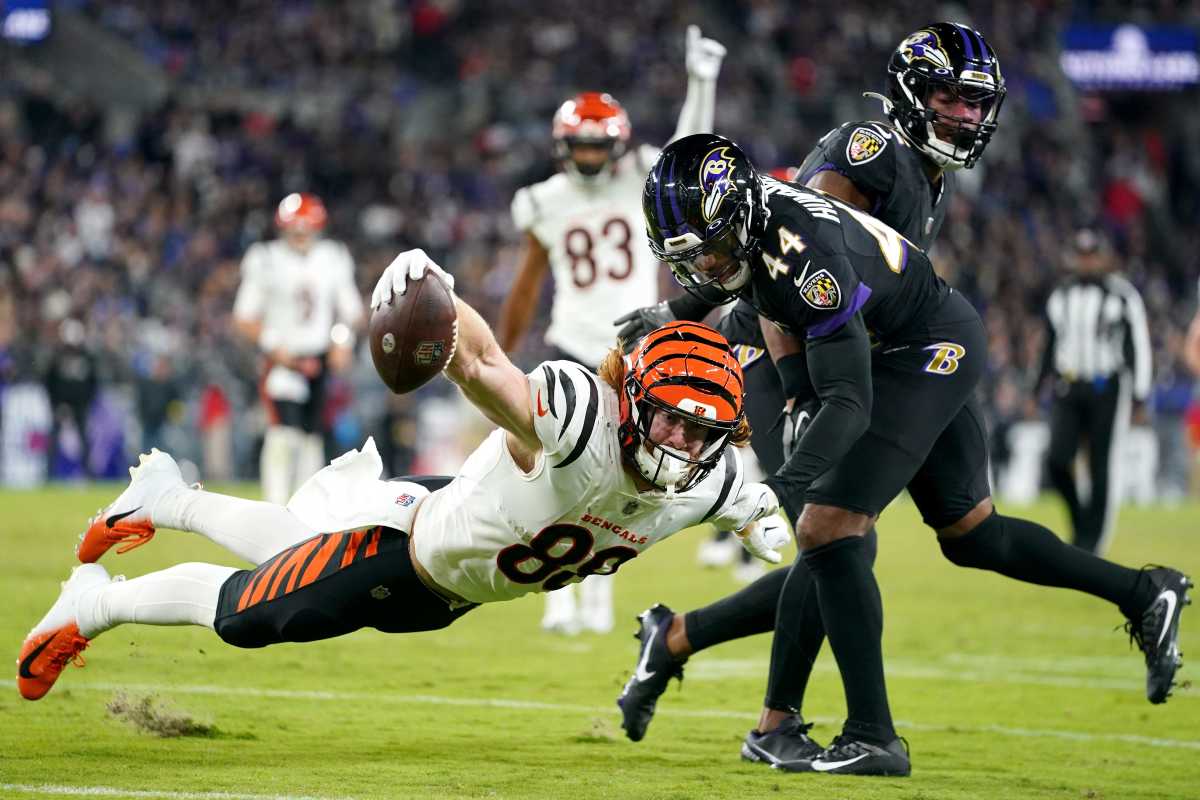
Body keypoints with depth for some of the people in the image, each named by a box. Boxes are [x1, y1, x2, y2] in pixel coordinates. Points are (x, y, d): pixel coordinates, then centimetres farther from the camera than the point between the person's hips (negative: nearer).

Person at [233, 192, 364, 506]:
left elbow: (352, 311, 13)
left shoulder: (334, 259, 6)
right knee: (284, 434, -18)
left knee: (313, 436, 9)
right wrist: (273, 345, -15)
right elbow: (244, 317, -2)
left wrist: (342, 339, -5)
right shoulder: (265, 260, -4)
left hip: (322, 359, 4)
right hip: (284, 359, -4)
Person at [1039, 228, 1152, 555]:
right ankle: (1079, 516, 13)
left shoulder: (1124, 296, -3)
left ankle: (1092, 538, 5)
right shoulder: (1060, 296, 11)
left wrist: (1139, 397, -7)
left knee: (1103, 469, -3)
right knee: (1058, 460, -10)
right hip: (1067, 389, 4)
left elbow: (1139, 348, -3)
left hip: (1107, 390, -4)